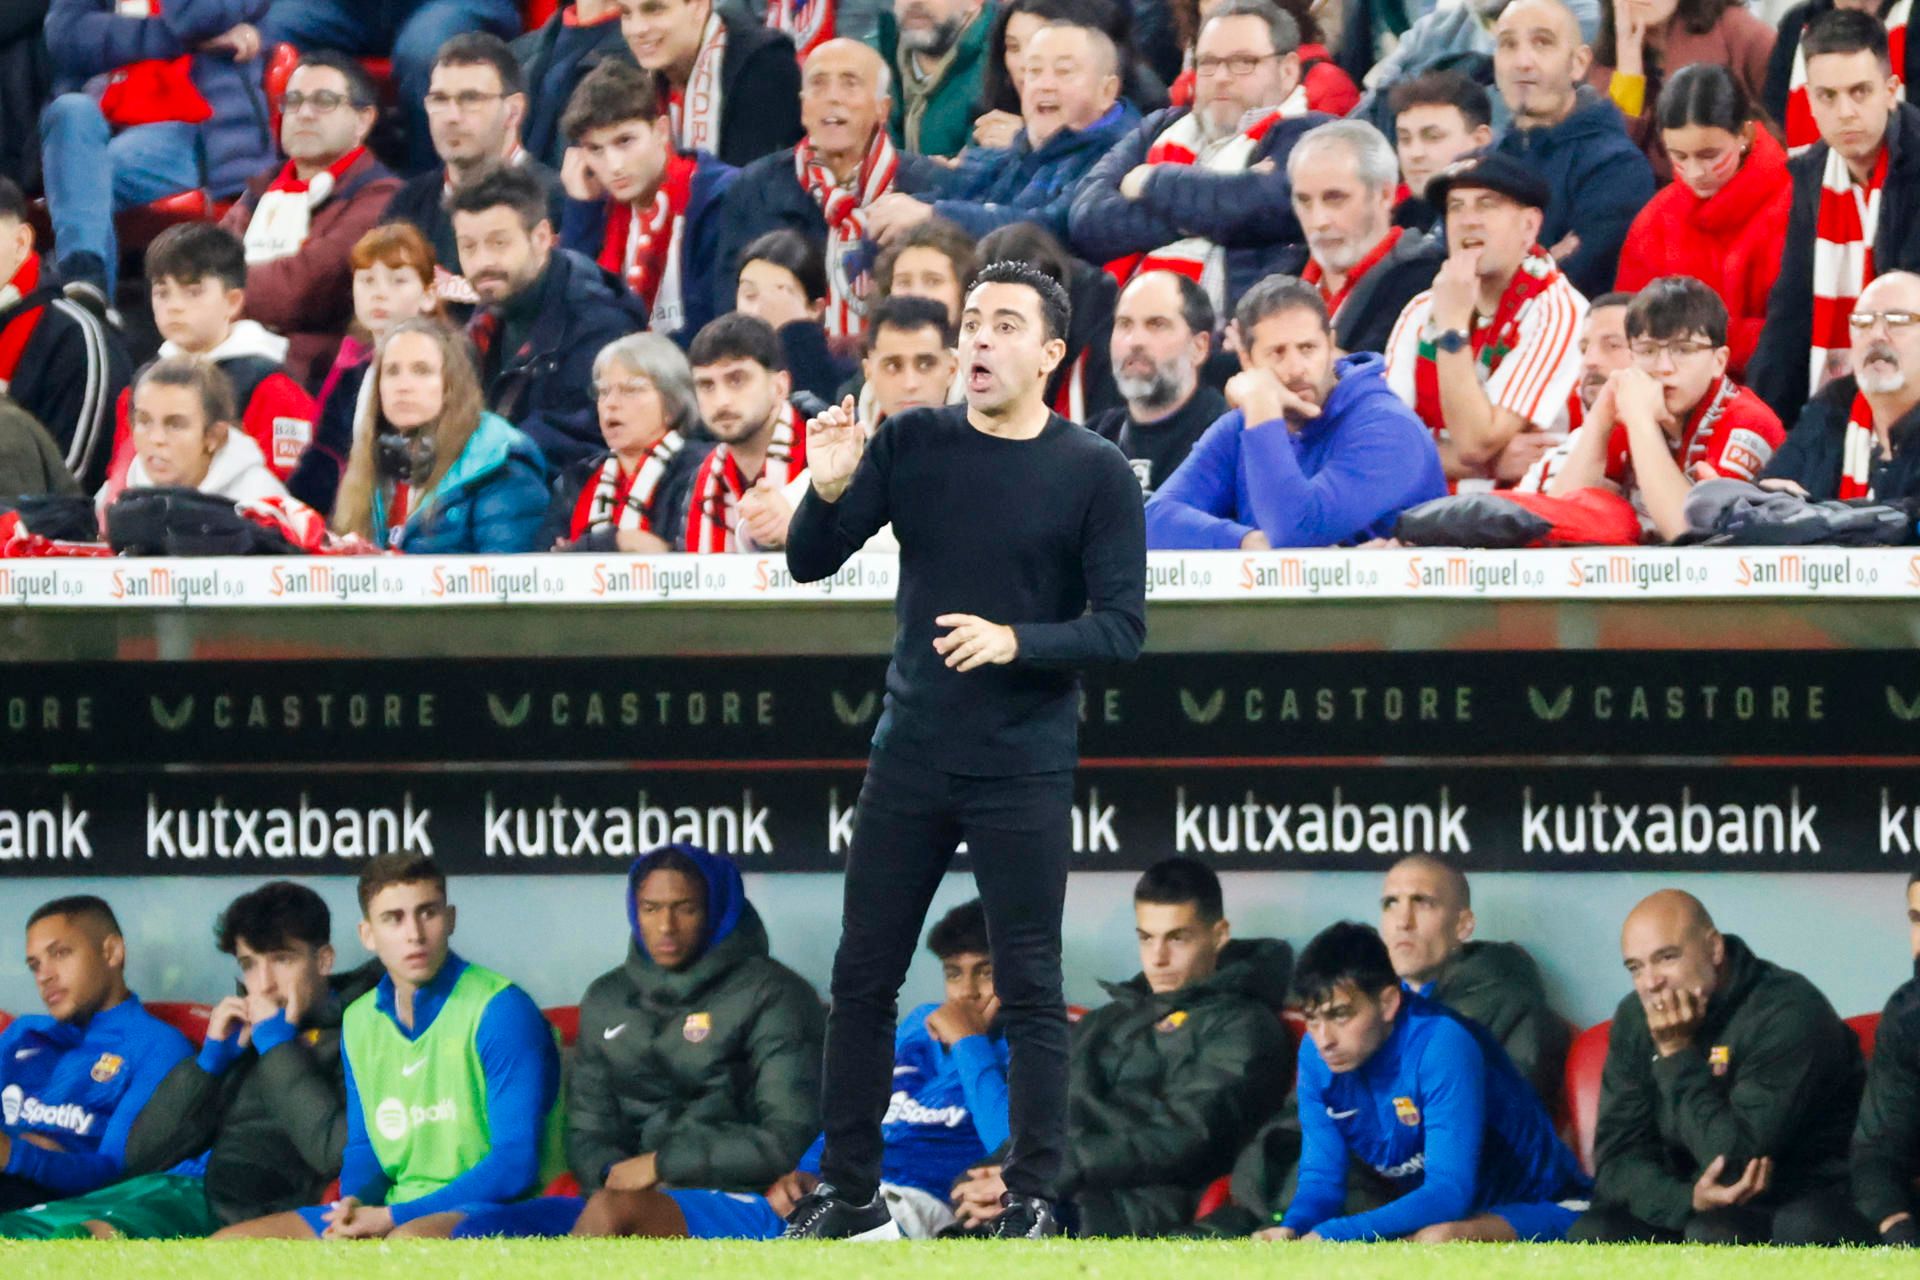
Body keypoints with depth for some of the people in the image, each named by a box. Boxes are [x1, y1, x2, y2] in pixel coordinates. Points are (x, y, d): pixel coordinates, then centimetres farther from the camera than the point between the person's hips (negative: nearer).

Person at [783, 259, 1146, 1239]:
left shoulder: (1095, 474, -6)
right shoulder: (912, 444, 2)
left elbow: (1122, 627, -8)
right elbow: (810, 564, -1)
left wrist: (1015, 641, -23)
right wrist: (829, 489, -21)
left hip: (1024, 772, -3)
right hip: (909, 757, 3)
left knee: (1029, 992, 0)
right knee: (862, 978, 7)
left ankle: (1033, 1197, 8)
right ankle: (847, 1186, 17)